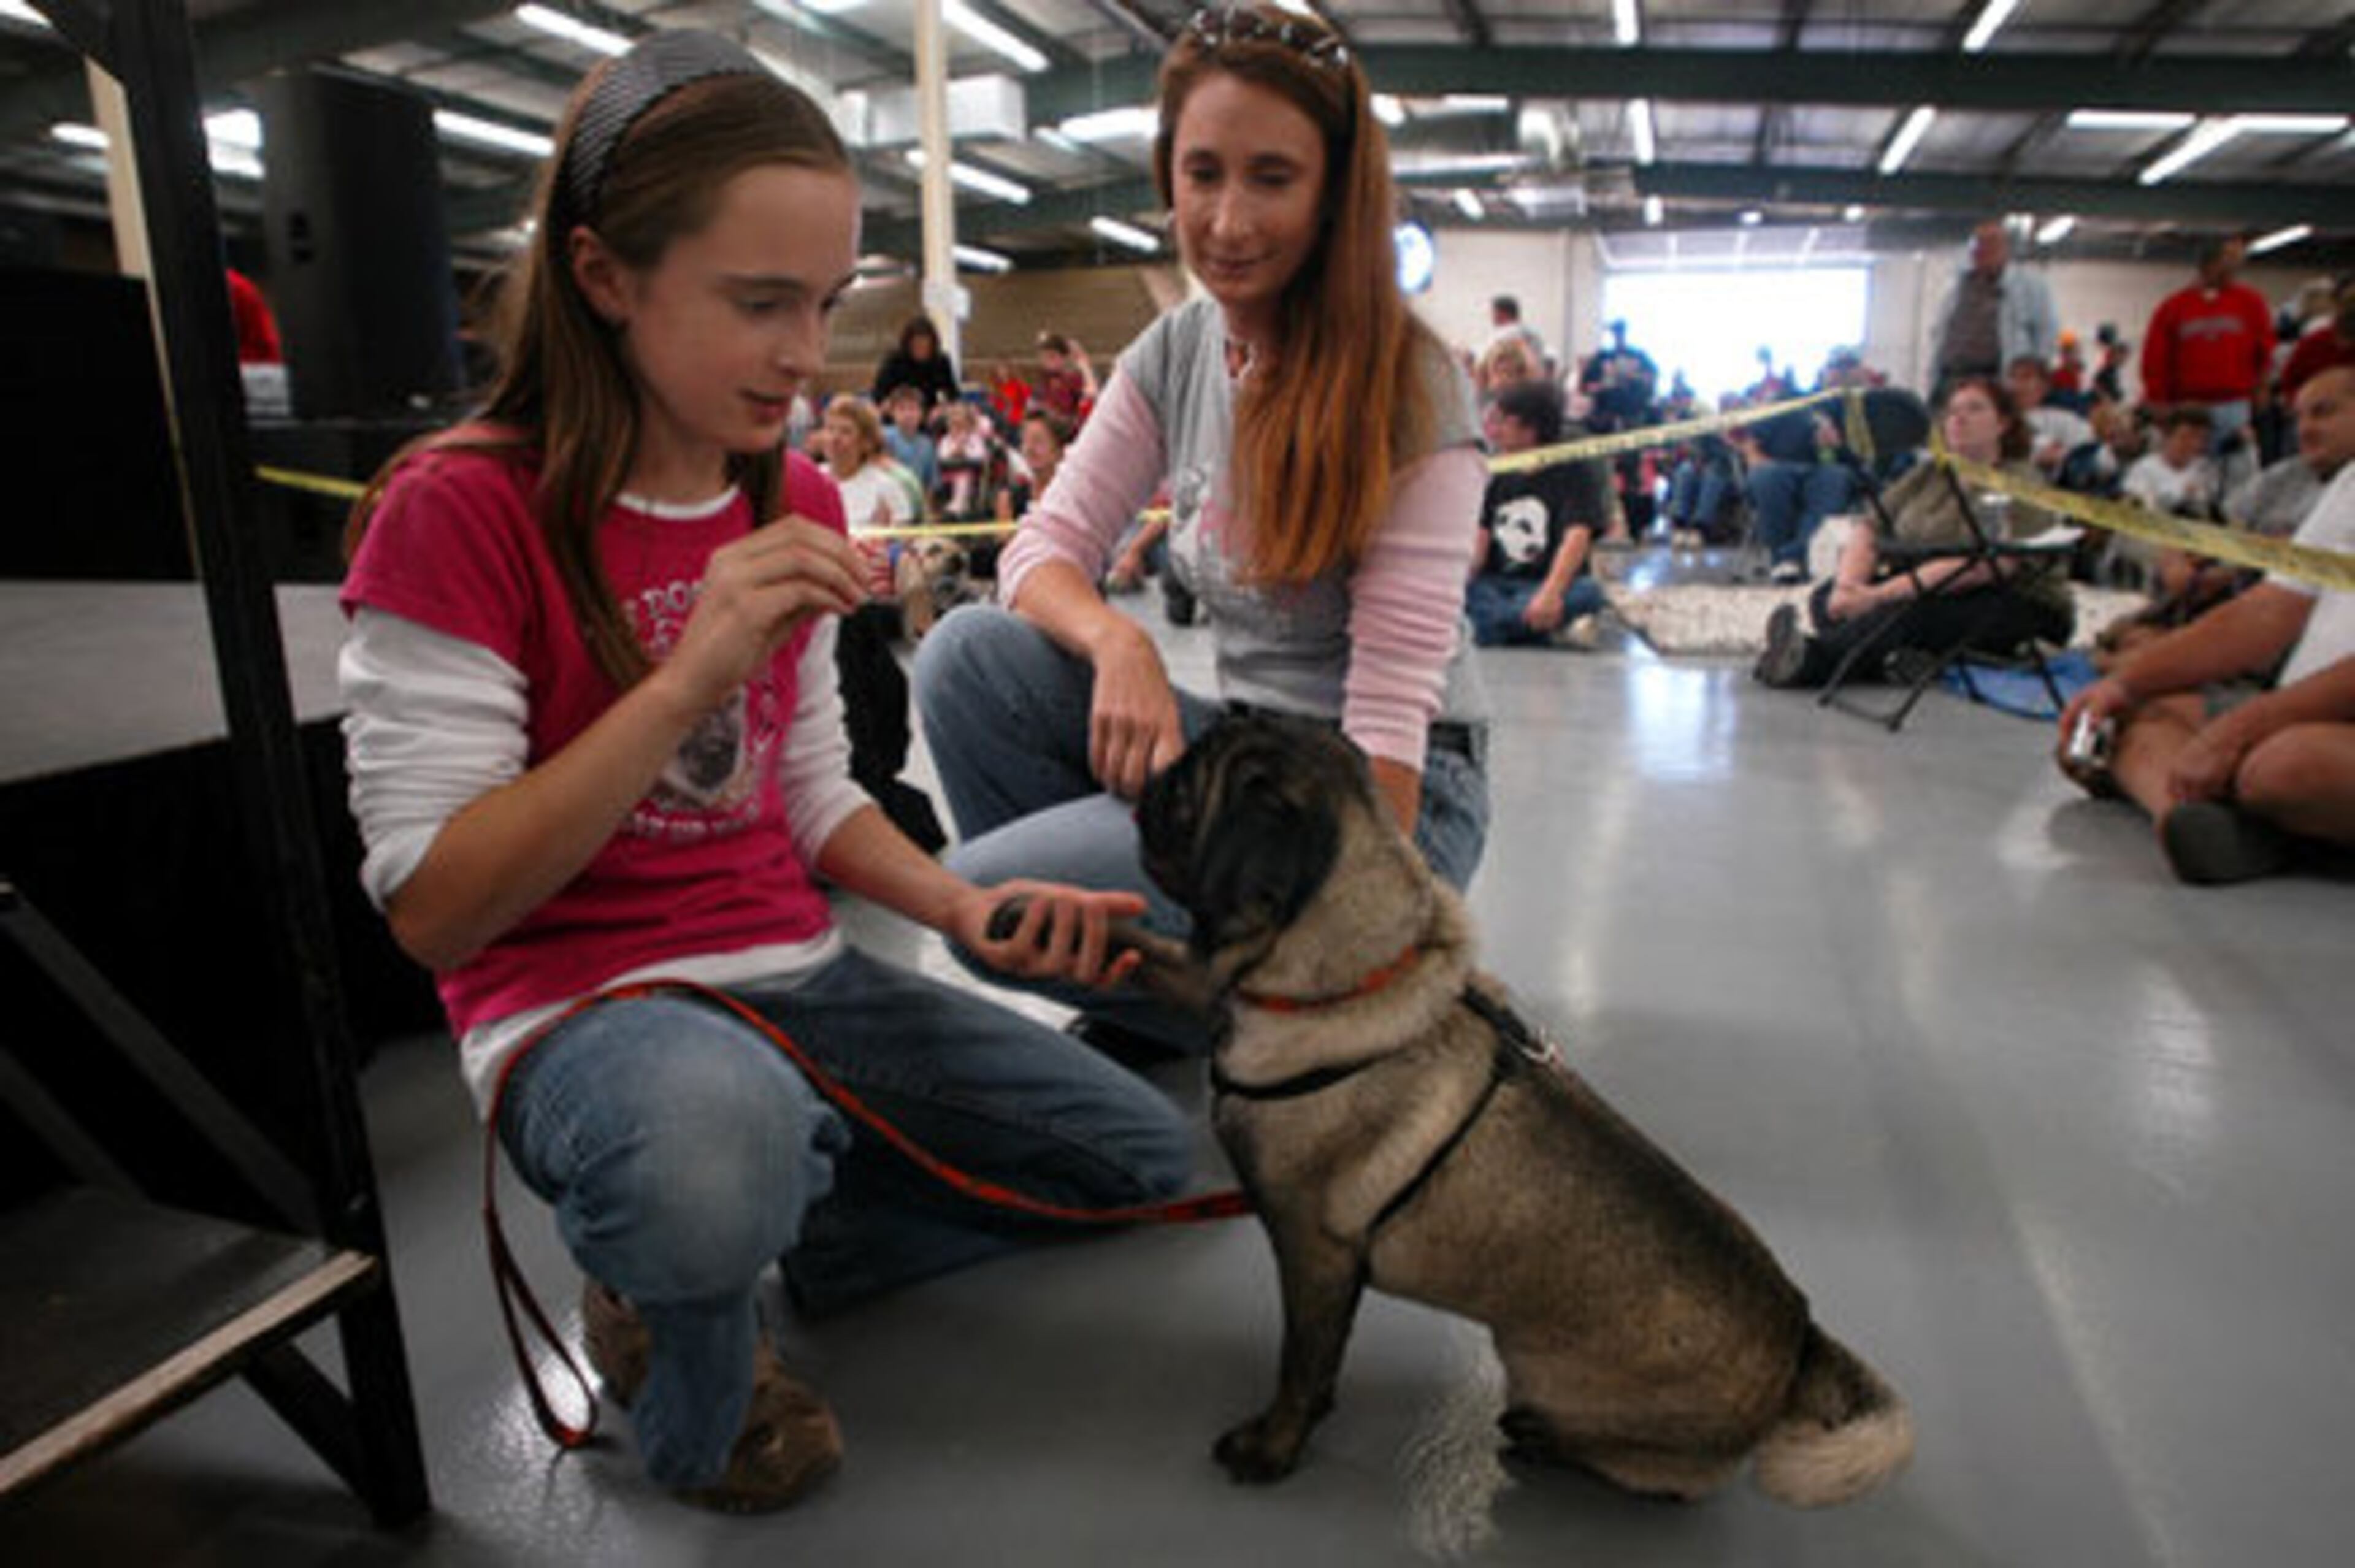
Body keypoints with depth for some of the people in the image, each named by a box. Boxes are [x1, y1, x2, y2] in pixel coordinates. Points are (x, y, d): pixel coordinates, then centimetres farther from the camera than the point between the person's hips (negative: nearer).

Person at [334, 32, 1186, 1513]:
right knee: (719, 1133, -42)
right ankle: (695, 1387, -4)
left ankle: (706, 1257, 10)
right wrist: (687, 679, -28)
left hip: (800, 974, 7)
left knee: (1144, 1153, 6)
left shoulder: (797, 509, 6)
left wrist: (967, 908, -8)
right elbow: (432, 909, -18)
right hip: (578, 1002, -6)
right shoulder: (461, 512, -14)